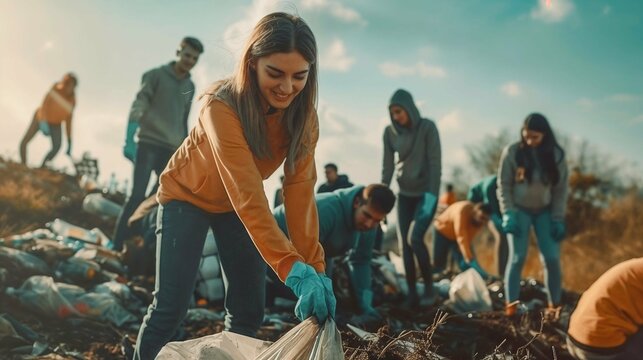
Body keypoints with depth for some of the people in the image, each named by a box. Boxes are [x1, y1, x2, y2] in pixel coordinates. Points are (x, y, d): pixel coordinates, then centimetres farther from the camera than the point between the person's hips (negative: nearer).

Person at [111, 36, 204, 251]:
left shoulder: (190, 86, 16)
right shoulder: (156, 75, 2)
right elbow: (138, 107, -6)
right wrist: (129, 140, -17)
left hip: (172, 150, 5)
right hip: (148, 143, -5)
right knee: (138, 195, -11)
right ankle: (117, 245, -5)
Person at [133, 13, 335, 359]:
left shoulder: (303, 115, -19)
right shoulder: (222, 106, -35)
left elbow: (300, 189, -24)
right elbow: (248, 197, -42)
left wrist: (314, 268, -31)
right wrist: (294, 270, -50)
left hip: (235, 207, 5)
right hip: (187, 195, -4)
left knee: (249, 311, 4)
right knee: (170, 307, -7)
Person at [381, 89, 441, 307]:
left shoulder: (427, 127, -13)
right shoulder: (389, 132, -1)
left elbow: (435, 163, -17)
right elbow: (388, 166, 0)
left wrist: (432, 194, -25)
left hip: (426, 193, -4)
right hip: (405, 194, 4)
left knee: (415, 238, -18)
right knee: (404, 243, -2)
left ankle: (429, 286, 0)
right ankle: (411, 293, 6)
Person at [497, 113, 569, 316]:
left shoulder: (556, 154, -5)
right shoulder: (512, 152, -11)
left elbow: (561, 189, -1)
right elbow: (503, 186, -6)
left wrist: (558, 218, -7)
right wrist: (508, 213, -14)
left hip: (545, 211, 2)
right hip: (519, 210, -2)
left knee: (552, 258, -3)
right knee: (517, 257, -9)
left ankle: (554, 305, 10)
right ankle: (511, 304, -3)